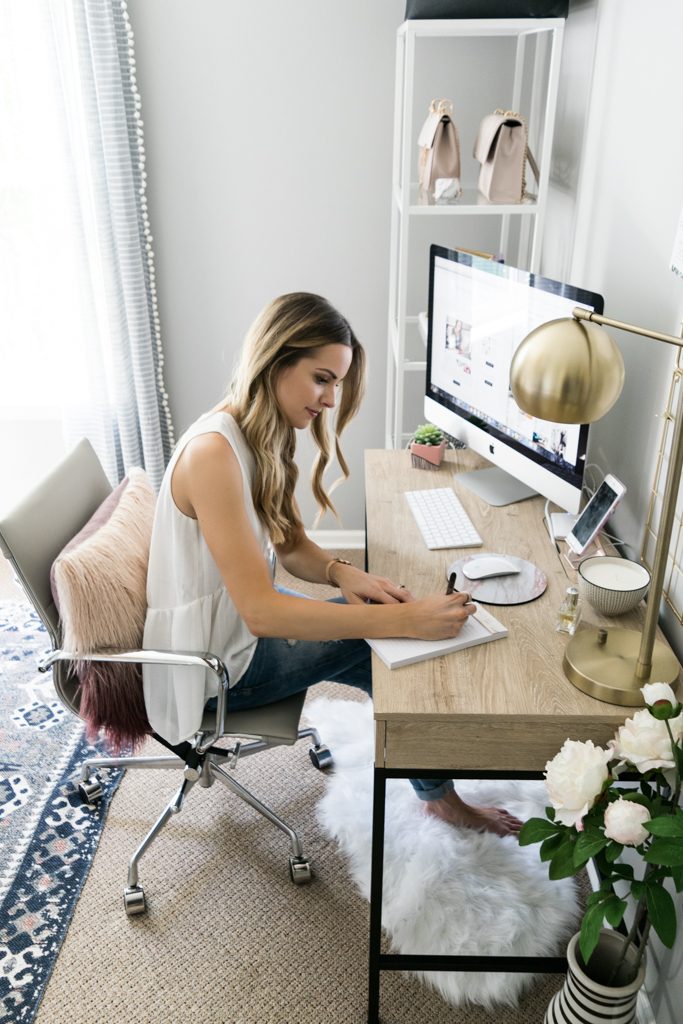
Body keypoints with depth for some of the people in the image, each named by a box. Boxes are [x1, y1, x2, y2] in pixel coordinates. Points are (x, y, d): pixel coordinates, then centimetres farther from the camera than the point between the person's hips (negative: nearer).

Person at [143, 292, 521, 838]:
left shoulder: (265, 435, 0)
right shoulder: (214, 451, -31)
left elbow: (290, 542, 5)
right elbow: (260, 610, -34)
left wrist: (343, 574, -17)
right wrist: (403, 619, -37)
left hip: (237, 618, 8)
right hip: (216, 664, -8)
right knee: (383, 644, -6)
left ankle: (439, 791, 20)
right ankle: (438, 794, 19)